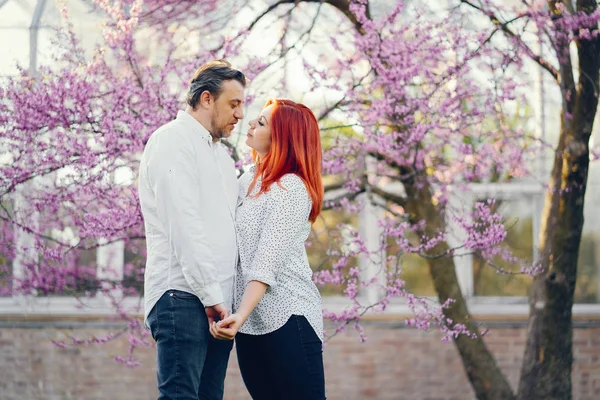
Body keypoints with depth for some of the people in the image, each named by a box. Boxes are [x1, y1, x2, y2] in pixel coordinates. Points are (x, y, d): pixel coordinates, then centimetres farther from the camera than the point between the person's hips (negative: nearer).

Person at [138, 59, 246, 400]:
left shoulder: (221, 154, 26)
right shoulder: (173, 140, -3)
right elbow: (183, 225, -12)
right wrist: (211, 294, -17)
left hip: (218, 300, 9)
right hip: (184, 295, -9)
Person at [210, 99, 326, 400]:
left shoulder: (292, 189, -12)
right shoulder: (248, 179, 11)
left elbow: (267, 264, -22)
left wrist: (240, 316, -32)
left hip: (287, 318, -8)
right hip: (249, 321, 8)